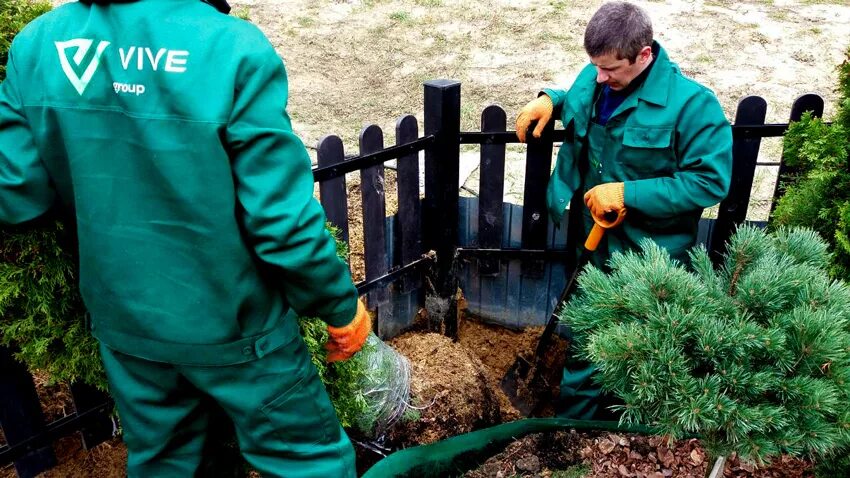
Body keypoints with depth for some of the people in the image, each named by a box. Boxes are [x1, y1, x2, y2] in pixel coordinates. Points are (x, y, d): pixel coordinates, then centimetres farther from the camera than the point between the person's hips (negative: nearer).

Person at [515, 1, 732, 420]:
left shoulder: (692, 103, -23)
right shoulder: (595, 78, -4)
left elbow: (711, 180, -23)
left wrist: (626, 193, -27)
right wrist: (550, 99, -4)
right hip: (592, 242, 6)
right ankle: (572, 422, 49)